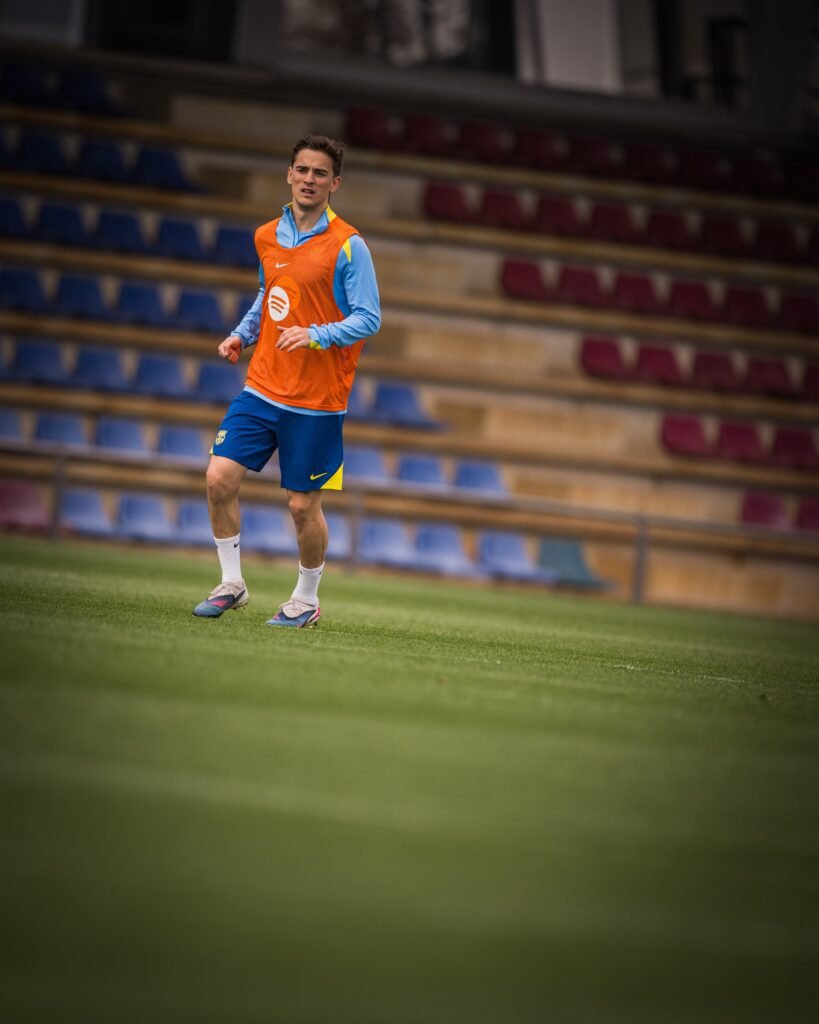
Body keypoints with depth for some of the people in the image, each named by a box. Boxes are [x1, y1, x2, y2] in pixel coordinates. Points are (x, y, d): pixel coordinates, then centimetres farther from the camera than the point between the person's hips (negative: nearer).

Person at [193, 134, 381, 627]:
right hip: (263, 387, 5)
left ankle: (307, 601, 22)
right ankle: (231, 585, 10)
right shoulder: (267, 237, 8)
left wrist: (316, 335, -25)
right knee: (221, 478, -6)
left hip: (317, 401, -5)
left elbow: (369, 318, -12)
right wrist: (243, 334, 8)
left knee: (303, 506, 1)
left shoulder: (348, 245, -10)